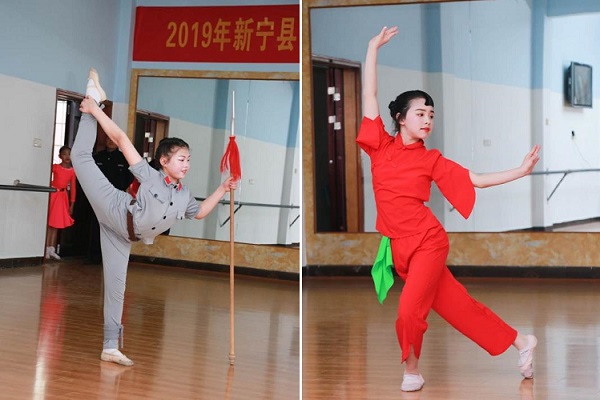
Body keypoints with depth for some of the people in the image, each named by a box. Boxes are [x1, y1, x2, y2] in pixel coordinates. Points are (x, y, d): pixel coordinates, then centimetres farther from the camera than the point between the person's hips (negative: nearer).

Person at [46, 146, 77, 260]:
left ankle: (52, 249, 13)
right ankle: (47, 249, 4)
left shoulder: (72, 171, 4)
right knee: (49, 223, -1)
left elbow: (73, 188, 5)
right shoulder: (55, 167, -3)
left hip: (63, 197, 4)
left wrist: (71, 204, 4)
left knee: (57, 224, 8)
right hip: (52, 194, -3)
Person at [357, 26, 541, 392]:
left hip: (427, 242, -2)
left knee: (410, 311, -13)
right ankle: (521, 342, 31)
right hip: (400, 247, 2)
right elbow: (369, 96, 2)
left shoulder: (431, 159, 1)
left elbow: (475, 179, 5)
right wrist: (373, 48, 3)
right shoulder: (381, 147, 3)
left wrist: (521, 171, -1)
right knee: (456, 305, 12)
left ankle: (412, 371, 16)